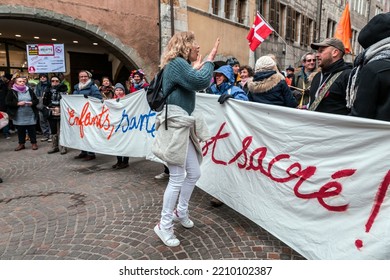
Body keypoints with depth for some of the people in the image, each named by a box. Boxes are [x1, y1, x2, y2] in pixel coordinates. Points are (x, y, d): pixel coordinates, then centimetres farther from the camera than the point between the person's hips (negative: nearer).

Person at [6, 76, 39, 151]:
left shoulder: (29, 90, 6)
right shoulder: (12, 91, 1)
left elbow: (37, 100, 10)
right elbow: (8, 103, -2)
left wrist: (32, 103, -10)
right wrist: (18, 103, -15)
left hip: (30, 115, 1)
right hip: (19, 116, 0)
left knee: (32, 129, 4)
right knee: (20, 130, 8)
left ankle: (34, 143, 15)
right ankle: (21, 144, 20)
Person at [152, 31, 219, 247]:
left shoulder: (181, 65, 20)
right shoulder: (176, 63, -11)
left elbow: (192, 83, 21)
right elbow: (201, 82, -23)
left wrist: (197, 67, 18)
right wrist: (209, 61, -8)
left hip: (184, 126, 10)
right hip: (174, 126, -10)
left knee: (194, 173, 15)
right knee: (178, 178, -5)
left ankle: (180, 211, 34)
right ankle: (164, 225, 11)